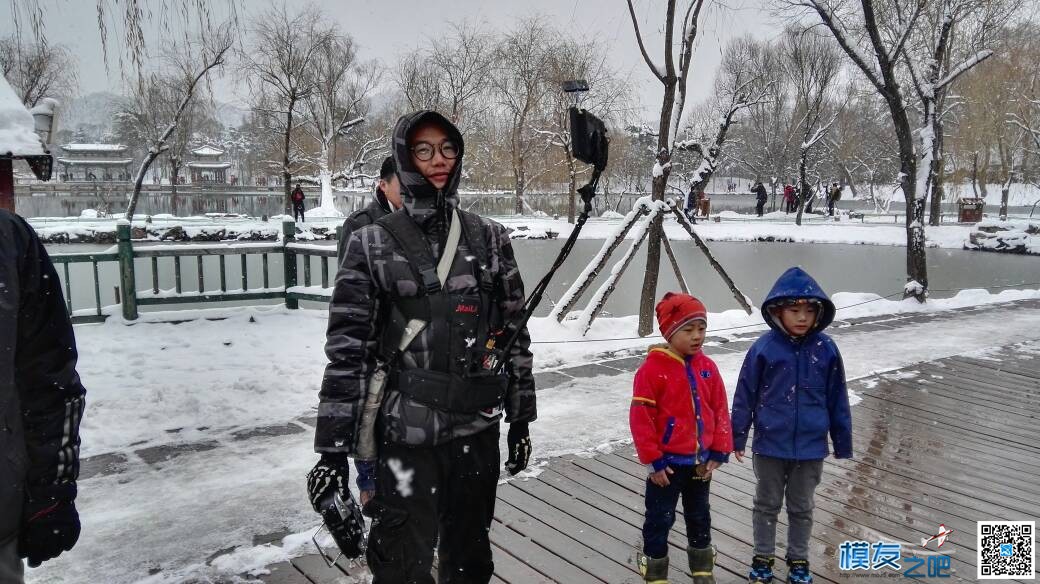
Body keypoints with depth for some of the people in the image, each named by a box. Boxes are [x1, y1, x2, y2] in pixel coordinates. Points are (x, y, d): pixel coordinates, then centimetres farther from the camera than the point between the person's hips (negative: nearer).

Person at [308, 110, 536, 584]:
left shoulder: (490, 238, 4)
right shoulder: (372, 243, -4)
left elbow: (514, 332, 8)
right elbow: (347, 348, -7)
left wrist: (520, 419, 8)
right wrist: (332, 447, -9)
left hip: (477, 428, 3)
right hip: (404, 433, -3)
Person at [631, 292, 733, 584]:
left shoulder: (707, 367, -2)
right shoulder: (653, 369, -19)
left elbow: (721, 410, 4)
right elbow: (640, 417, -17)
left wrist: (720, 451, 1)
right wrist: (653, 460, -14)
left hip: (700, 460, 5)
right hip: (668, 462, -5)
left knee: (700, 515, 22)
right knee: (660, 518, 8)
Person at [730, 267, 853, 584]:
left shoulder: (826, 349, -8)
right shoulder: (764, 348, -13)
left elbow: (837, 400, 1)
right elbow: (745, 395, -5)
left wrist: (842, 443, 6)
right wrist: (737, 437, -1)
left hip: (810, 447, 1)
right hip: (770, 445, -1)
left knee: (801, 508, 19)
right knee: (767, 504, 17)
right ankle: (763, 557, 35)